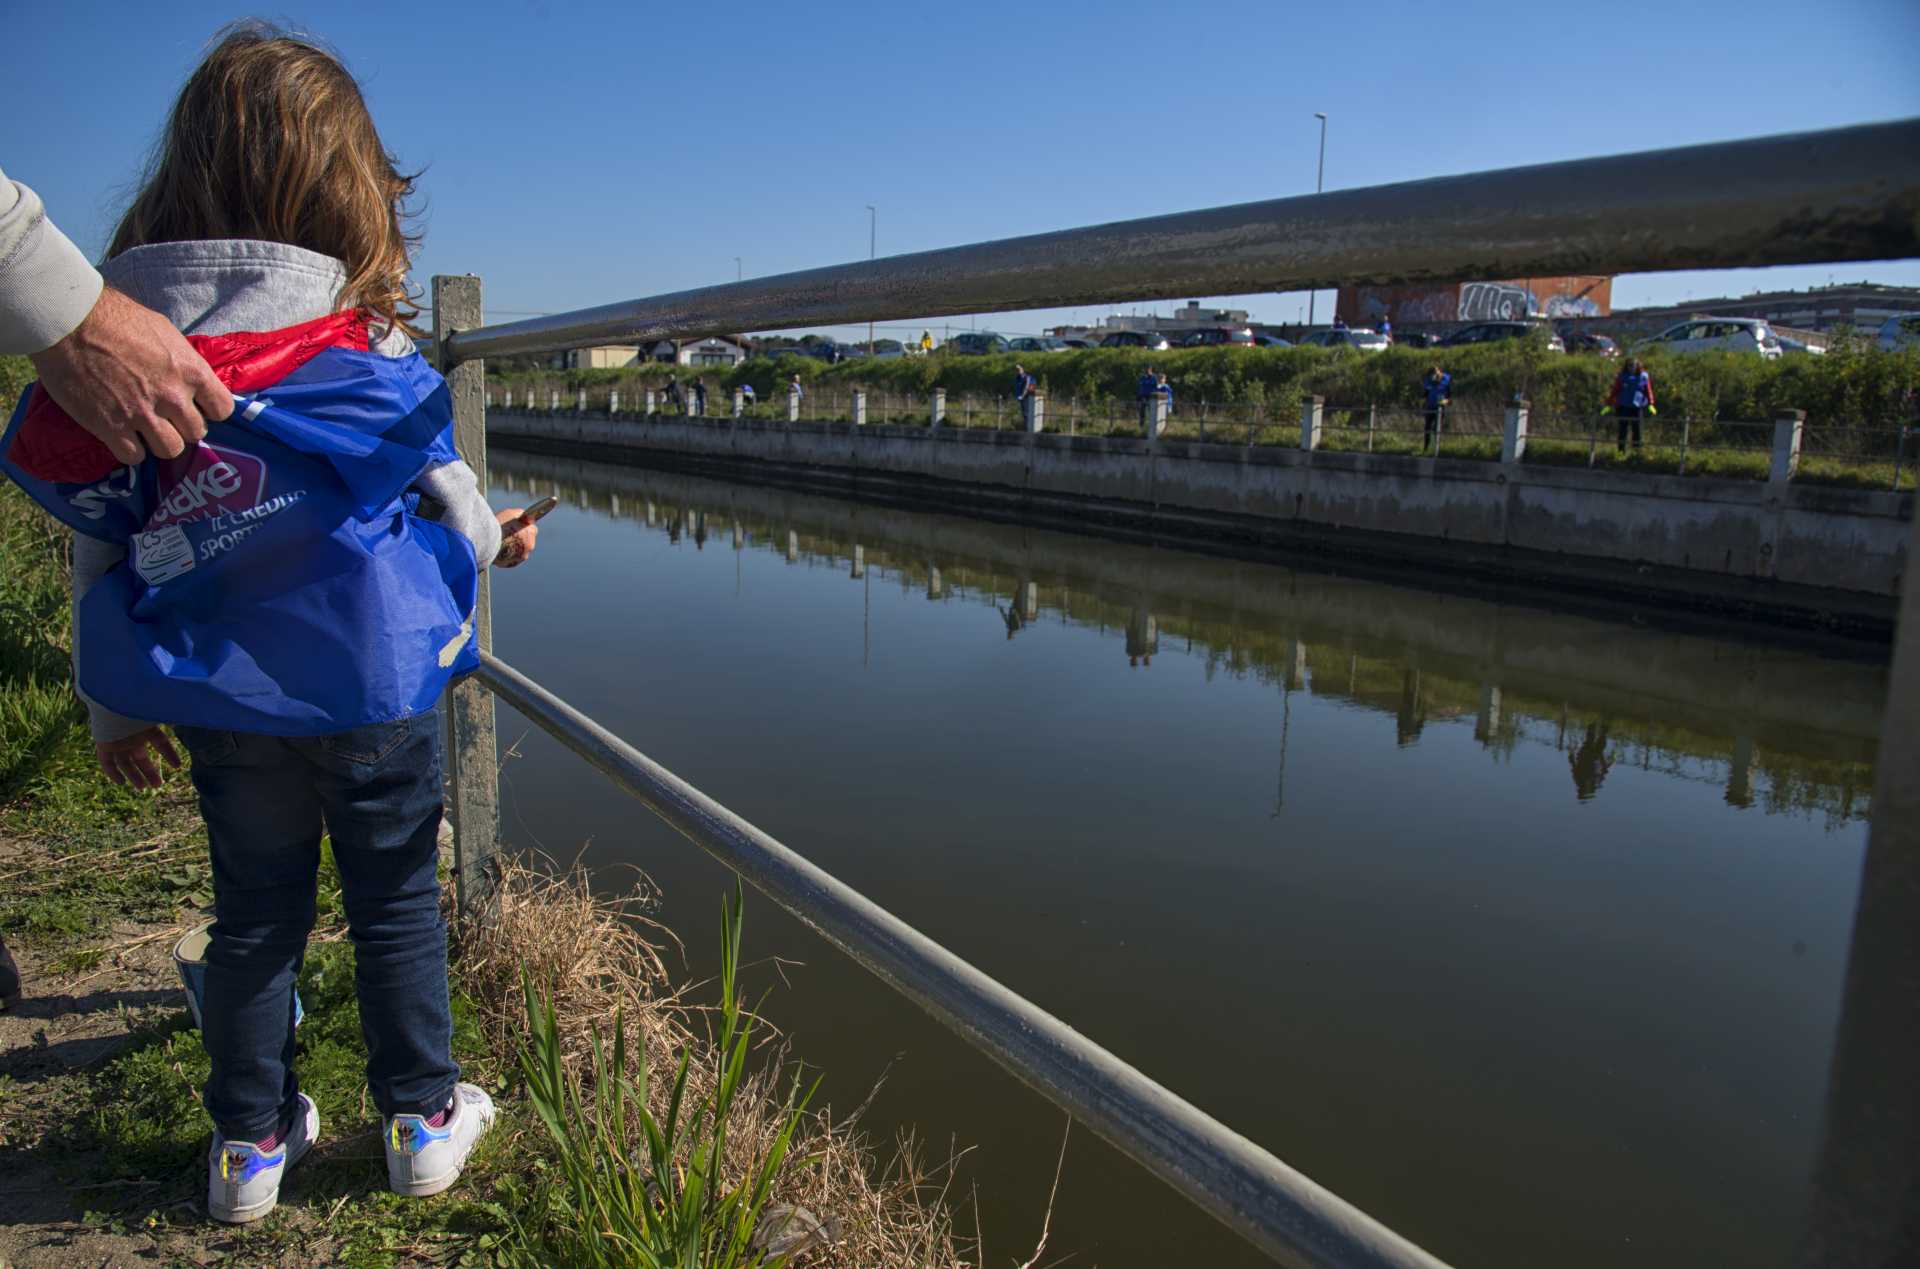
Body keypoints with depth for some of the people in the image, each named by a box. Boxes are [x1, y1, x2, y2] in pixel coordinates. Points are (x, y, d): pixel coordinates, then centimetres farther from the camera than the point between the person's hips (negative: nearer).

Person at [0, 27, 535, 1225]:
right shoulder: (364, 350, -12)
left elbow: (99, 538, 2)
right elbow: (446, 502, -2)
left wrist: (113, 705, 11)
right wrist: (494, 539, 21)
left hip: (222, 702, 3)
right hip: (372, 685, -3)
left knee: (255, 910, 17)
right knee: (397, 900, 12)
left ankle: (252, 1142, 29)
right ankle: (423, 1117, 25)